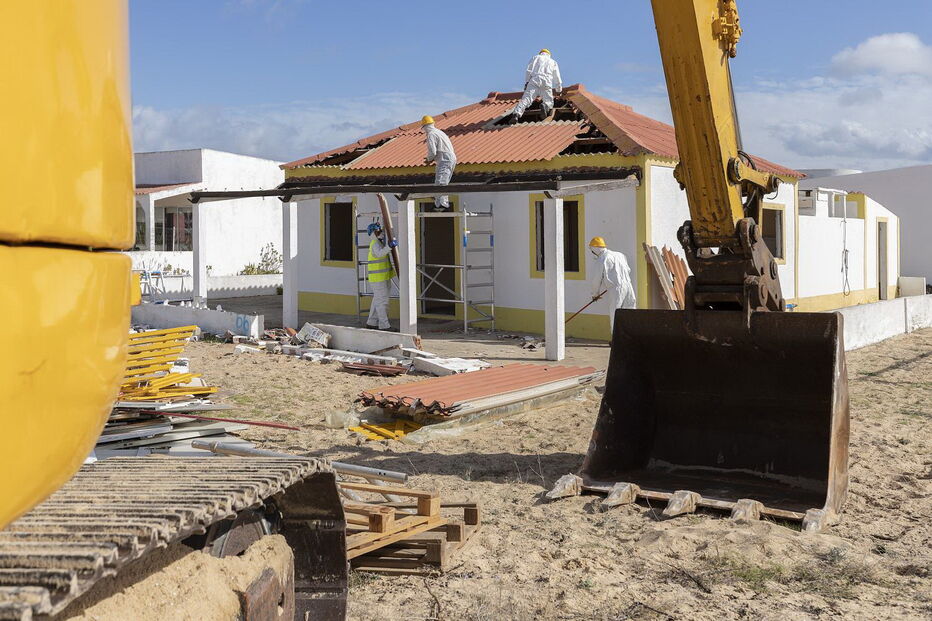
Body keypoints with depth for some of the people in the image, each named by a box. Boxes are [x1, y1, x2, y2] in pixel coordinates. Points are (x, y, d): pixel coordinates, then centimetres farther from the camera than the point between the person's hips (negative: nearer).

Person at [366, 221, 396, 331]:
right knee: (382, 301, -9)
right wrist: (389, 247, -48)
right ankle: (384, 325, -9)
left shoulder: (380, 243, 17)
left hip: (383, 277, 10)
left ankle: (372, 322, 24)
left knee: (377, 300, 16)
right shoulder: (375, 244, -15)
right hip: (377, 277, -10)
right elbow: (379, 253, -36)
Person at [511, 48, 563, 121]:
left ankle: (516, 113, -38)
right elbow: (557, 78, 34)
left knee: (526, 98, -13)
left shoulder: (535, 58, 27)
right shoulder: (553, 62, 33)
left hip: (534, 80, -1)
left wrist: (526, 82, 10)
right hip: (546, 82, 1)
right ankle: (545, 106, -31)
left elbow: (528, 71, 12)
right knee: (549, 102, 7)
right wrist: (559, 89, 46)